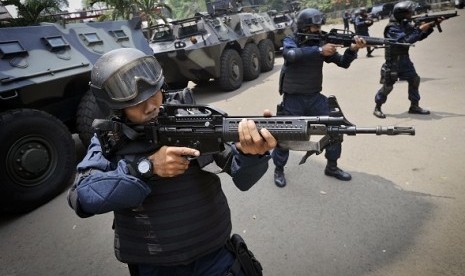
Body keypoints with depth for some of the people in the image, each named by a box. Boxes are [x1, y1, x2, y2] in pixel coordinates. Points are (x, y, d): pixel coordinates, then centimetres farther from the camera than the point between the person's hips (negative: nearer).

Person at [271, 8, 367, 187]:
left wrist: (353, 49, -18)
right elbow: (291, 54, -30)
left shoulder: (321, 42, 4)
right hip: (293, 100, -4)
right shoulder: (290, 41, -6)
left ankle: (332, 167, 23)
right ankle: (278, 169, 23)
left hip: (315, 98, 4)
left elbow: (343, 63, 2)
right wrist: (319, 51, -33)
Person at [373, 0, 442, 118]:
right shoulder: (392, 28, -19)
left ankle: (414, 106, 16)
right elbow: (406, 41, -28)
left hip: (404, 60, 8)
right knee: (387, 86, -4)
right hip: (393, 61, -8)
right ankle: (377, 108, 10)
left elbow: (419, 37, 14)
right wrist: (420, 29, -22)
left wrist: (431, 26, 3)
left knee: (414, 79, 6)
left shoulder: (406, 24, 7)